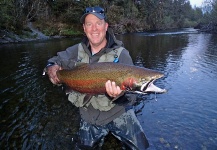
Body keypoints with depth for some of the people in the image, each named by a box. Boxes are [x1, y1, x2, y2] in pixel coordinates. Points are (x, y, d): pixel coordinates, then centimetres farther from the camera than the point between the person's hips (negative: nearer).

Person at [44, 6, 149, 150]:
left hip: (118, 114, -3)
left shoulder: (121, 54, -18)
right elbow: (56, 60, 7)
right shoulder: (77, 50, -5)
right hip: (88, 118, 4)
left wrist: (119, 94, -44)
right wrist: (51, 67, -16)